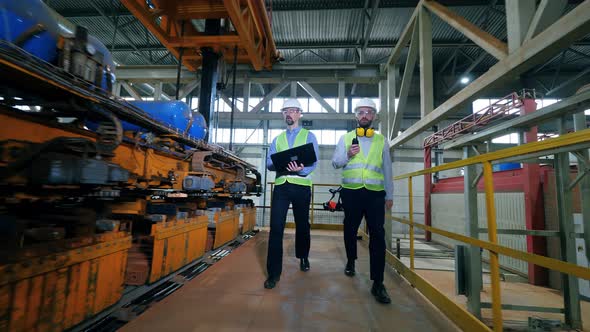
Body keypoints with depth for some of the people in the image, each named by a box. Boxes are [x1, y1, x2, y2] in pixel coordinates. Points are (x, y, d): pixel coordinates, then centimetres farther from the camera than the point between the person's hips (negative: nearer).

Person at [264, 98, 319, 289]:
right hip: (281, 185, 2)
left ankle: (303, 258, 39)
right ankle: (274, 272, 4)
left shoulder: (309, 136, 7)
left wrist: (301, 170, -26)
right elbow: (269, 163, 8)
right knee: (276, 227, -6)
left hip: (301, 185, -1)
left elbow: (313, 162, -5)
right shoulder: (277, 139, 16)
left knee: (302, 225, 14)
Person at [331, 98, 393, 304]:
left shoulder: (381, 140, 11)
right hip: (351, 192, 0)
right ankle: (350, 261, 39)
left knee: (378, 234, -7)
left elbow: (387, 169, 13)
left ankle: (378, 283, 3)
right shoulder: (345, 138, 9)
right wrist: (348, 154, -17)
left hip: (375, 193, 0)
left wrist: (390, 195, 11)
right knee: (350, 229, 14)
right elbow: (335, 163, 3)